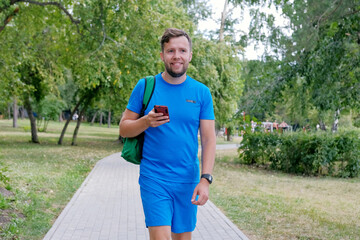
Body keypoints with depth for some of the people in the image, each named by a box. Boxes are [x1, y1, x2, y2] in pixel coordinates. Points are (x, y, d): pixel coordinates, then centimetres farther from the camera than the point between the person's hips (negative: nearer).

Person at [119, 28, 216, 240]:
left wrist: (205, 179, -11)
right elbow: (124, 129, 3)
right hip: (154, 178, -2)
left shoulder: (202, 93, 3)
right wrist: (146, 122, -18)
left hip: (188, 180, 2)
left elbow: (209, 140, 0)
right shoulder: (146, 86, 1)